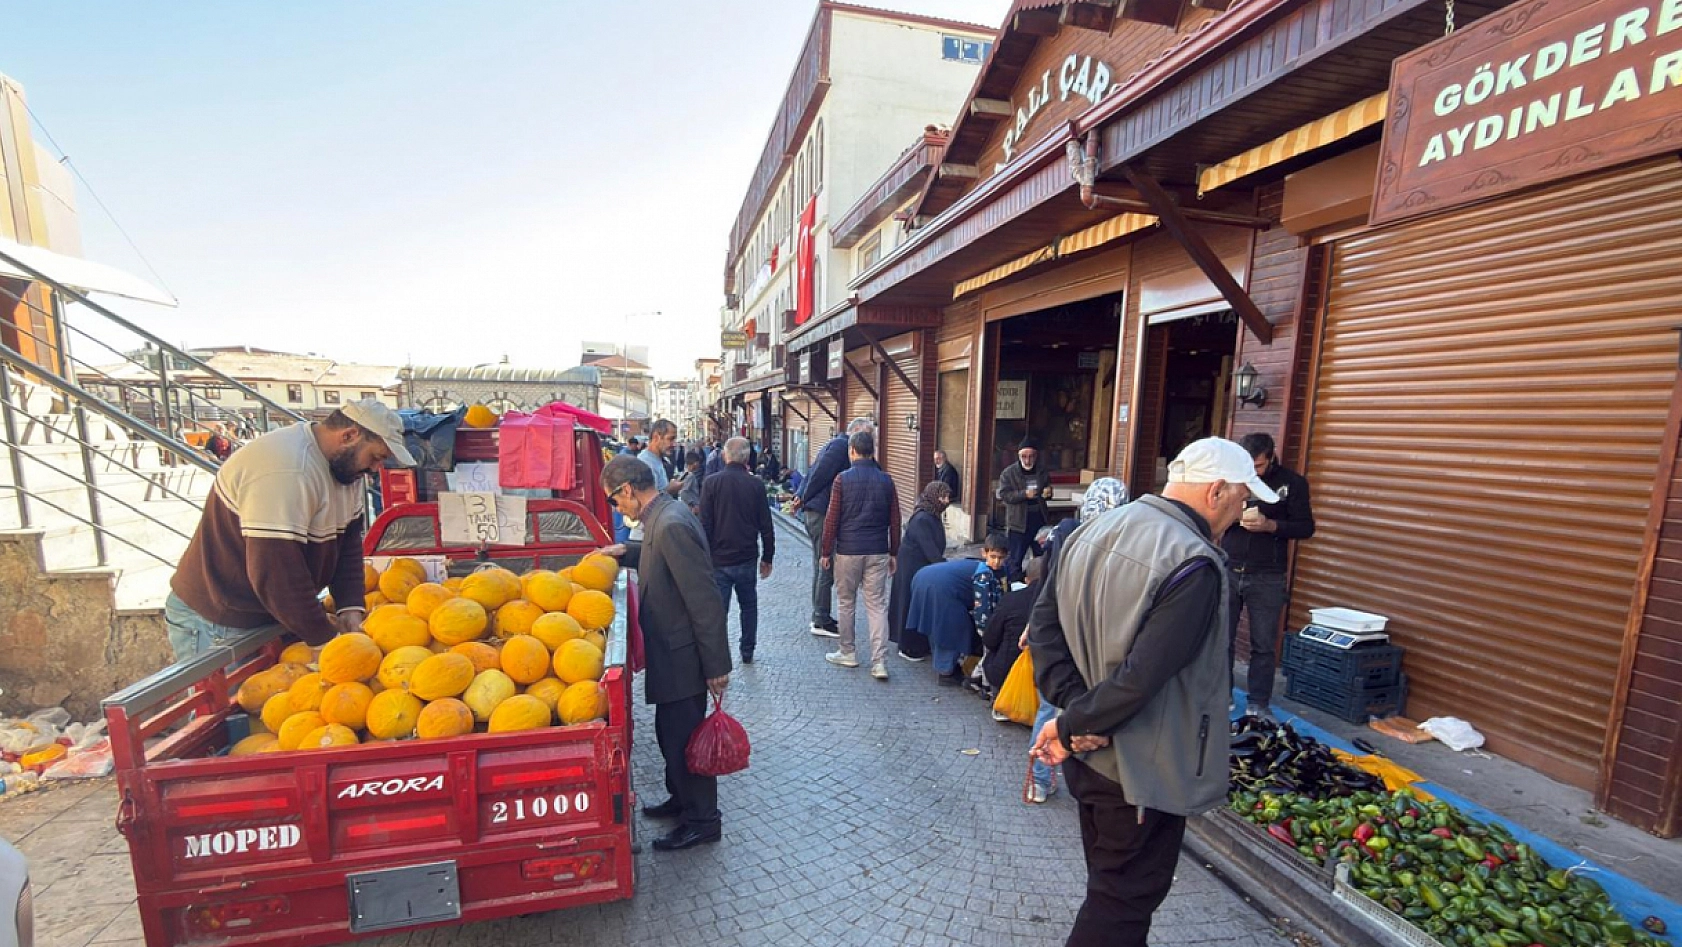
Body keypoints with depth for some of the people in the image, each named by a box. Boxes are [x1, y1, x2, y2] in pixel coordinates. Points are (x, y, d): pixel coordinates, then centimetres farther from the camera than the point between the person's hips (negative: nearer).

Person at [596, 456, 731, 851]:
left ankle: (702, 821, 26)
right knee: (671, 733, 24)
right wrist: (628, 551, 8)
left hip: (682, 657, -10)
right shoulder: (665, 516, 4)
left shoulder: (672, 525, -26)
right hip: (673, 651, 10)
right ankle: (682, 798, 44)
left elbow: (705, 600, -26)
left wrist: (716, 665, -21)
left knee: (683, 738, 7)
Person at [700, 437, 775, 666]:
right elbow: (766, 526, -1)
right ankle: (747, 653, 28)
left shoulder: (712, 483, -9)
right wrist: (767, 558, 10)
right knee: (749, 606, 19)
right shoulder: (756, 484, -4)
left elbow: (705, 525, -9)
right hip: (748, 559, 2)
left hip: (719, 560, -2)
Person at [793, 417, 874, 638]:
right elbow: (820, 473, -18)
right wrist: (804, 499, -6)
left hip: (813, 512, 10)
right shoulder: (841, 445, -12)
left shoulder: (837, 444, 20)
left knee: (821, 566, 16)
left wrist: (801, 497, 8)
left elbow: (813, 472, 17)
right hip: (822, 512, -10)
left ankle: (819, 617, 25)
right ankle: (821, 622, 4)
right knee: (826, 568, -3)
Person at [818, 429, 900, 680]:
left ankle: (847, 653, 25)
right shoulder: (886, 480, 3)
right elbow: (894, 521, 6)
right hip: (878, 552, 2)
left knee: (847, 603, 13)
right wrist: (893, 552, 15)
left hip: (848, 550, -2)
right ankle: (879, 662, 2)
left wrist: (826, 552, 5)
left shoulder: (842, 480, -6)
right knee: (877, 605, 5)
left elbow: (831, 519, -5)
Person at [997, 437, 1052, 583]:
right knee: (1015, 558, 3)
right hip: (1019, 522, -4)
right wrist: (1024, 494, -26)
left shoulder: (1042, 471, 6)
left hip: (1039, 520, 5)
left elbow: (1048, 490, 20)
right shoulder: (1008, 473, -7)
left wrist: (1048, 492, -5)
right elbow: (1004, 495, -14)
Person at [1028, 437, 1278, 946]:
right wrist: (1071, 726, -17)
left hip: (1087, 753, 8)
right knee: (1123, 902, 14)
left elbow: (1043, 623, -3)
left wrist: (1074, 707, -9)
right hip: (1140, 770, -7)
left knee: (1109, 883, 27)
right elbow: (1142, 677, -30)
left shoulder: (1094, 529, -1)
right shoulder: (1195, 565, -24)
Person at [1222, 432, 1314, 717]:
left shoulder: (1293, 482, -3)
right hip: (1227, 571, 1)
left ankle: (1258, 704, 20)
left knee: (1263, 645, 7)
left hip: (1267, 578, -1)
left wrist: (1270, 525, -19)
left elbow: (1306, 527, -2)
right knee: (1221, 639, 7)